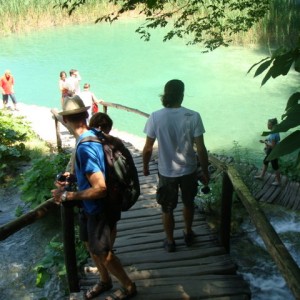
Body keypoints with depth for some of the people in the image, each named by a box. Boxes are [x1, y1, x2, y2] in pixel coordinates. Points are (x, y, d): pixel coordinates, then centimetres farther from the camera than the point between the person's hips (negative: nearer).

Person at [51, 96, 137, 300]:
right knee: (91, 244, 24)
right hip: (92, 207, 9)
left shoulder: (85, 147, -32)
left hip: (99, 209, -8)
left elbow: (100, 189, -33)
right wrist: (74, 175, 20)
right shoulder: (94, 136, -4)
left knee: (103, 253, 10)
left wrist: (68, 196, -24)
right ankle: (105, 281, 46)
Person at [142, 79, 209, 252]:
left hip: (166, 172, 0)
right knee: (188, 203, 27)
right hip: (188, 170, 1)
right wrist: (205, 171, 1)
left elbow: (148, 148, -8)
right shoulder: (193, 116, -16)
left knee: (167, 209, 19)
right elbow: (201, 149, -14)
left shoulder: (155, 117, -15)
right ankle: (188, 234, 45)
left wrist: (145, 166, 10)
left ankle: (170, 242, 35)